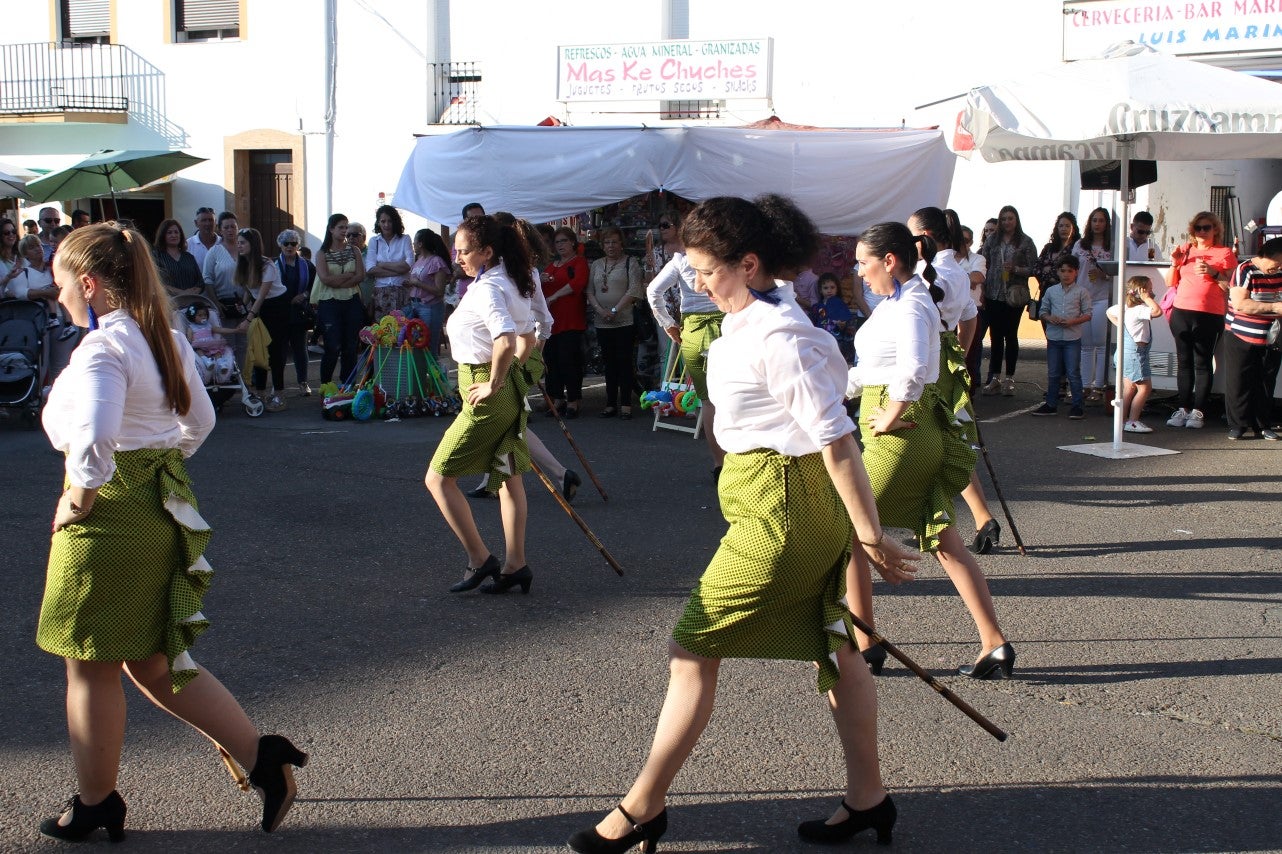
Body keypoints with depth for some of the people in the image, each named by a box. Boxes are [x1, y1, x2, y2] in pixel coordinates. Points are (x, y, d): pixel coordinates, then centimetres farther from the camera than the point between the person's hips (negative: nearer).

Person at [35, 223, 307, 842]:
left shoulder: (102, 349, -19)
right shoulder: (167, 341, 10)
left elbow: (94, 442, -33)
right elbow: (199, 421, 21)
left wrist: (77, 502, -18)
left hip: (109, 518, -9)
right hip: (167, 507, 9)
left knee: (91, 669, 9)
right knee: (152, 663, 18)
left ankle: (94, 806, 23)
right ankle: (262, 756, 13)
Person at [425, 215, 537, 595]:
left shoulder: (487, 289, -19)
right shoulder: (510, 284, 11)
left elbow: (505, 341, -35)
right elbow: (527, 338, 21)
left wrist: (493, 384, -23)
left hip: (488, 396, -10)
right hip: (511, 392, 10)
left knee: (438, 478, -2)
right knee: (508, 477, 14)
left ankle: (479, 560, -1)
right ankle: (515, 564, 19)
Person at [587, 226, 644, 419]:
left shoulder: (630, 263, 0)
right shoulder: (596, 265, 15)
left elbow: (633, 290, -9)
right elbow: (590, 291, 11)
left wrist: (615, 310, -15)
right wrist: (600, 309, -7)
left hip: (624, 321, -5)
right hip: (602, 322, 5)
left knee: (624, 361, -5)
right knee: (609, 363, 8)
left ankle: (626, 404, -3)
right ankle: (611, 404, 12)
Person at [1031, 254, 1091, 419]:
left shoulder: (1081, 292, -1)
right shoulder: (1051, 291, 7)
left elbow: (1088, 314, -2)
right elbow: (1043, 311, 12)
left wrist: (1072, 321, -16)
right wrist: (1049, 318, -10)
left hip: (1072, 338, -3)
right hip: (1054, 336, 3)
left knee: (1073, 373, -2)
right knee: (1053, 373, 10)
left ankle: (1077, 406, 4)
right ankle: (1051, 404, 19)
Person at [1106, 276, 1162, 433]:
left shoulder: (1124, 307, 9)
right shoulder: (1139, 310, -19)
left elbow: (1110, 312, 26)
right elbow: (1157, 311, -33)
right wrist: (1147, 299, -20)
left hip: (1125, 350, 10)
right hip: (1135, 351, -10)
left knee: (1129, 387, 15)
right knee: (1145, 387, -6)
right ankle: (1132, 422, -8)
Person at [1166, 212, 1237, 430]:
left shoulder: (1225, 253, 2)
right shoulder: (1185, 250, 14)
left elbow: (1231, 287, -3)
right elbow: (1170, 283, 15)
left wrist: (1214, 273, -16)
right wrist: (1175, 264, -1)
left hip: (1209, 315, -4)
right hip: (1181, 312, 4)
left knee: (1202, 363, -5)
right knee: (1184, 362, 6)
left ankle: (1198, 411, -3)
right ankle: (1184, 408, 10)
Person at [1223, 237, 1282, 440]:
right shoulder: (1245, 271, -13)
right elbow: (1240, 304, -23)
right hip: (1241, 338, -5)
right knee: (1239, 383, 0)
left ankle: (1263, 425, 16)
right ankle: (1238, 424, 8)